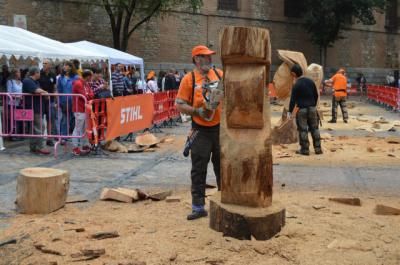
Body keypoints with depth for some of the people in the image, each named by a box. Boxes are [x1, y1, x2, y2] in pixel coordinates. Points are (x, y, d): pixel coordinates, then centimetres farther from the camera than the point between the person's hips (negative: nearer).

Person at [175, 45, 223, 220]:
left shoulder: (220, 74, 6)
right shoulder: (189, 79, -3)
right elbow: (179, 104, -5)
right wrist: (197, 111, -17)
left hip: (220, 128, 3)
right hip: (201, 131, -3)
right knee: (198, 169, 1)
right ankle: (198, 207, 10)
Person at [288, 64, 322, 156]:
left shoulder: (296, 85, -12)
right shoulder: (310, 81, 5)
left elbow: (293, 100, -12)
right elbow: (316, 95, 13)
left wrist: (290, 111, -4)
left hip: (302, 109, -5)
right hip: (312, 108, 5)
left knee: (303, 129, 2)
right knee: (314, 128, 11)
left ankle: (305, 149, 4)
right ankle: (318, 148, 14)